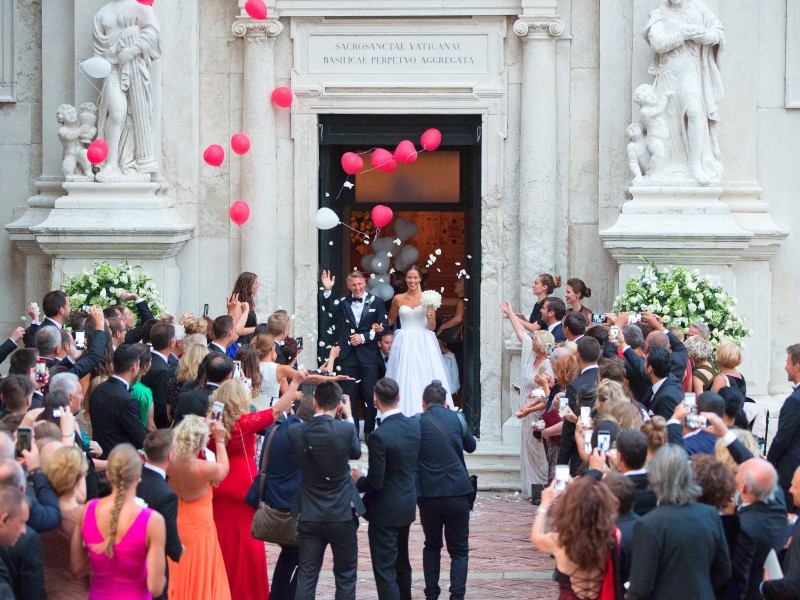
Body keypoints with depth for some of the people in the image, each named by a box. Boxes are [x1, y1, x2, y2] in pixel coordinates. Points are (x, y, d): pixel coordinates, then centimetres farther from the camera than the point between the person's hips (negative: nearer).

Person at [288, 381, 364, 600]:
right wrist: (349, 417, 14)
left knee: (306, 577, 7)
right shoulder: (345, 430, -17)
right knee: (345, 578, 10)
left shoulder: (296, 433, -9)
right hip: (342, 515, -2)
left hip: (309, 516, 2)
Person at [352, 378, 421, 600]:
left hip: (385, 510, -8)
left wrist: (359, 480, -1)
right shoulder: (414, 426, -3)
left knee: (384, 569, -2)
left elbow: (375, 481, -22)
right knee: (402, 562, 23)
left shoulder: (379, 436, -25)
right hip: (408, 505, 8)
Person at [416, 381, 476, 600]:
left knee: (431, 546, 19)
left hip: (428, 495, 0)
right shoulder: (457, 419, 0)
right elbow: (471, 446, 18)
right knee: (459, 550, 7)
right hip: (457, 493, 0)